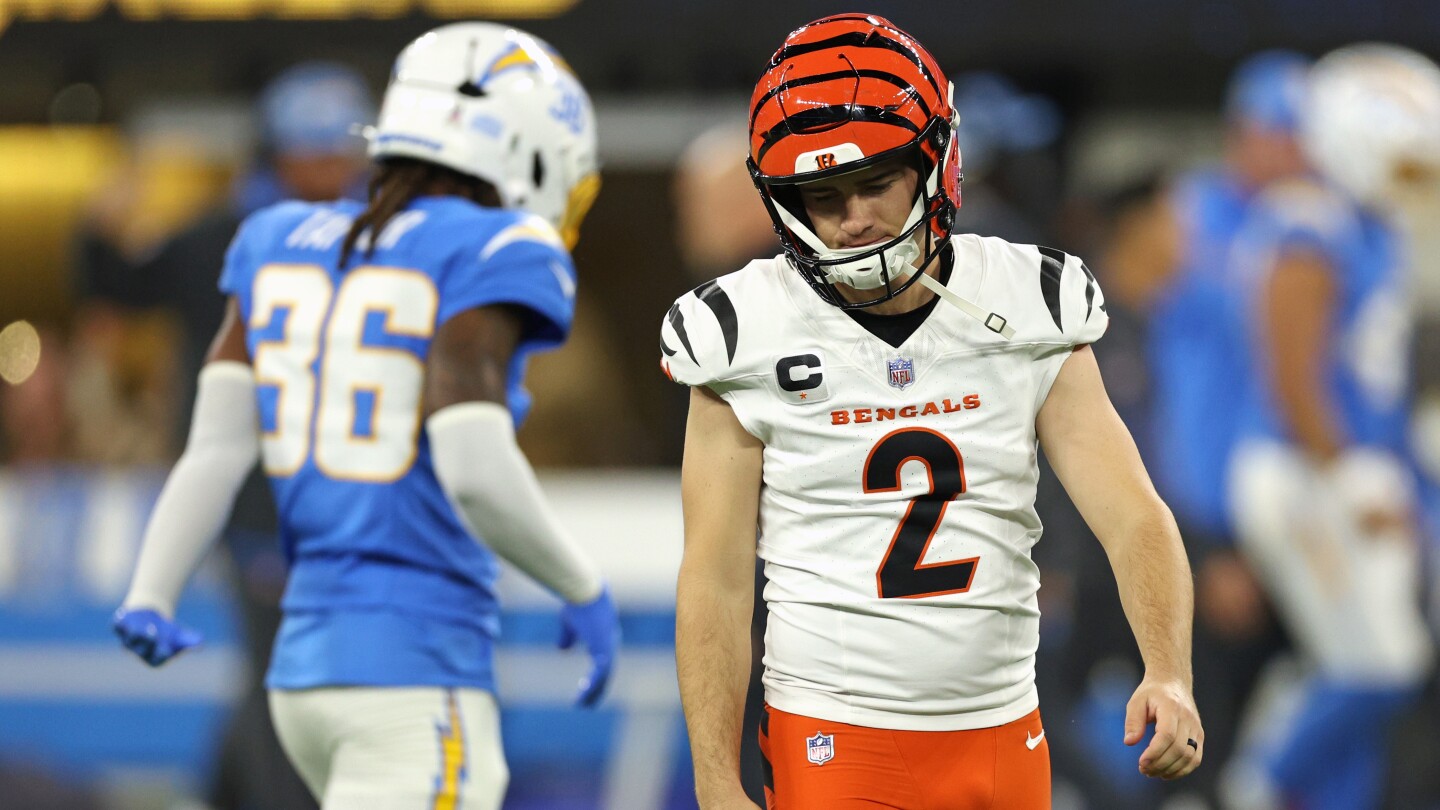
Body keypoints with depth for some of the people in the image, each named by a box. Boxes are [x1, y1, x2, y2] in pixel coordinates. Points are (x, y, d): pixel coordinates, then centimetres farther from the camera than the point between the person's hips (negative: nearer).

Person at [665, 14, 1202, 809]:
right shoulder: (749, 347, -4)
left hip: (1003, 738, 3)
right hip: (834, 741, -3)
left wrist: (1168, 675, -23)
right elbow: (714, 586, -3)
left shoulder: (1029, 319, 1)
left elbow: (1133, 516, -5)